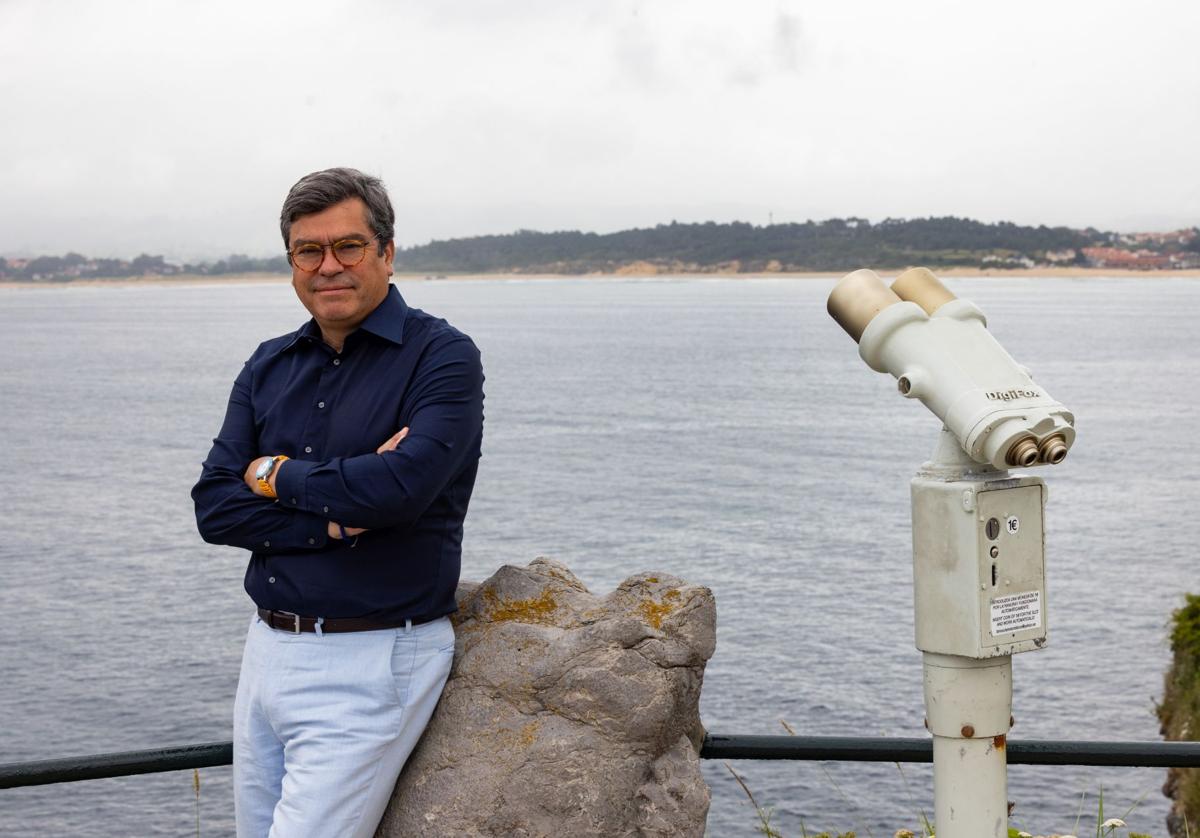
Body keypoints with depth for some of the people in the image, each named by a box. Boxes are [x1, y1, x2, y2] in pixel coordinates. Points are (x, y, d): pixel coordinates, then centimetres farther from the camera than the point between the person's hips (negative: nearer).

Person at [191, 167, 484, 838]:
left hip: (372, 662, -7)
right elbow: (214, 507, 2)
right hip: (268, 652, 7)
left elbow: (400, 487, -24)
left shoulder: (442, 356, -8)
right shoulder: (269, 367, 11)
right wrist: (337, 518, -13)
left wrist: (276, 475, -7)